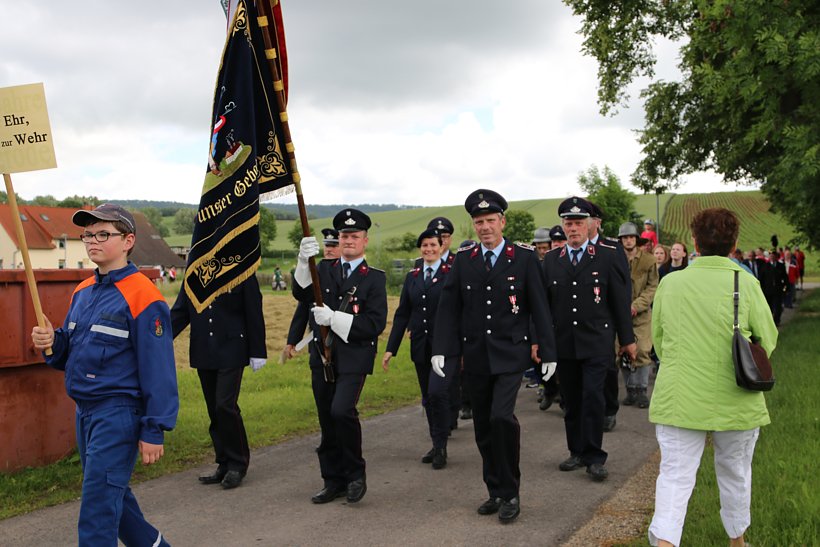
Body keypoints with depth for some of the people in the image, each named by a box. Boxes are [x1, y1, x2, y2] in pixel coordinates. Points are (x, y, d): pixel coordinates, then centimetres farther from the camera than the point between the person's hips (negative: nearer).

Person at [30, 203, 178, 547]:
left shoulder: (142, 297, -15)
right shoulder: (82, 293, 10)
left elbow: (158, 370, -16)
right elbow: (71, 356, 18)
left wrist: (154, 431, -16)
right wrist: (53, 342, -5)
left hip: (119, 413, -9)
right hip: (84, 411, 9)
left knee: (97, 510, -6)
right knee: (113, 499, 20)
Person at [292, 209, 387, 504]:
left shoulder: (375, 278, 0)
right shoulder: (324, 269, 11)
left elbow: (375, 323, -9)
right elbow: (302, 294, -6)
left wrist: (335, 318, -18)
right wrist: (304, 262, -23)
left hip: (353, 358, -4)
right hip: (322, 356, 4)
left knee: (342, 411, -21)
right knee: (327, 421, 9)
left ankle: (355, 473, 0)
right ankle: (334, 480, 23)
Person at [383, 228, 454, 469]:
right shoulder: (412, 277, 10)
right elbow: (402, 314, 11)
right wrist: (391, 348, 6)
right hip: (420, 347, 5)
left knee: (437, 392, -17)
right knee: (428, 398, 11)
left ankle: (441, 446, -1)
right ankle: (437, 446, 25)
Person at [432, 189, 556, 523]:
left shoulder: (524, 257, -2)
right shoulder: (463, 260, 5)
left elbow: (539, 307, -1)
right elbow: (448, 307, 5)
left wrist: (548, 352, -2)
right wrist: (440, 349, -3)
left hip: (510, 354, -3)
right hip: (475, 356, 3)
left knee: (502, 417, -19)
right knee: (483, 427, 9)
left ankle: (510, 493, -3)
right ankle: (496, 492, 24)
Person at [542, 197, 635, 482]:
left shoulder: (608, 256, -1)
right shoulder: (551, 259, 7)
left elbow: (620, 300, 1)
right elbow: (544, 301, 9)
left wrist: (627, 339, 2)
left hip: (596, 342, -3)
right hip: (563, 343, 3)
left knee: (593, 397, -8)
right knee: (571, 401, 9)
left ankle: (594, 457, 4)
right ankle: (577, 451, 23)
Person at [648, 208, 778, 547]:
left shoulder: (670, 284, -2)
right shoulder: (746, 285, -9)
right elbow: (767, 341, 1)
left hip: (678, 400, 0)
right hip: (734, 401, 0)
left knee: (675, 475, 3)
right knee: (735, 473, 20)